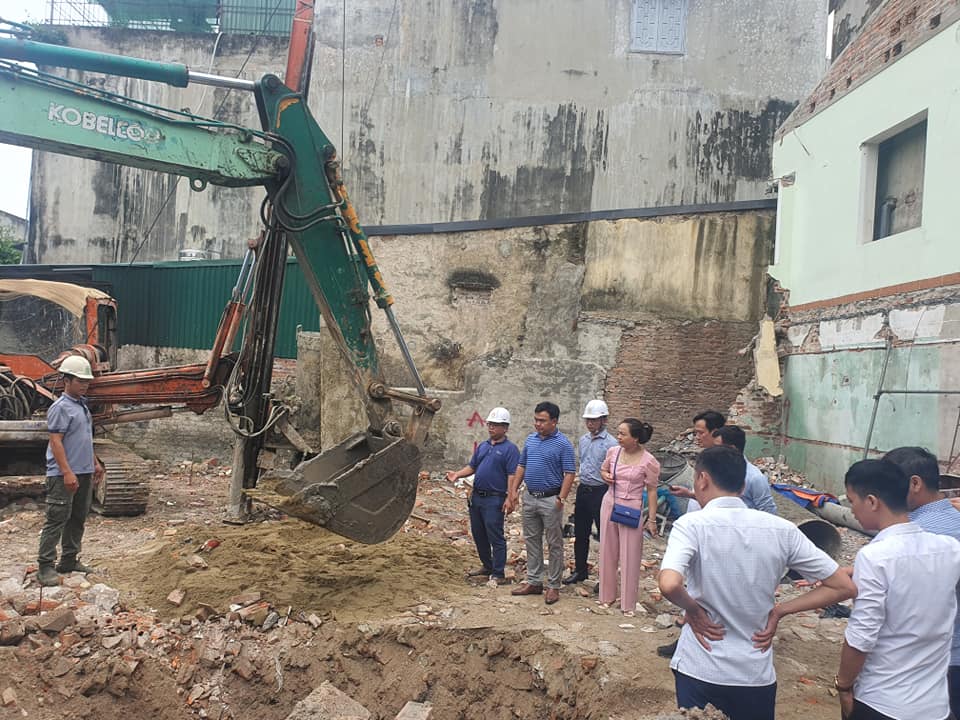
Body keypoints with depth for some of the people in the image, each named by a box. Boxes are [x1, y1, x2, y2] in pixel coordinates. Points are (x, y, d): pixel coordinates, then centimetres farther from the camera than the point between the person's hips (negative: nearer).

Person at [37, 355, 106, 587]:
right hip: (64, 475, -9)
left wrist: (95, 463, 22)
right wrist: (67, 472, -22)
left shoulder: (82, 405, 15)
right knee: (57, 519, -5)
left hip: (84, 473, 9)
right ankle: (45, 566, 0)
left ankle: (69, 560, 22)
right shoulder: (60, 408, -12)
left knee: (78, 518, 13)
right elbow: (55, 441, -17)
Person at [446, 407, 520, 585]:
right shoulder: (482, 446, 15)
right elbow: (472, 467, 18)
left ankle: (498, 574, 6)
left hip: (494, 500, -7)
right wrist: (457, 474, -1)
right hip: (476, 497, 8)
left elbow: (513, 476, -14)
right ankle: (487, 566, 32)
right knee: (478, 535, 16)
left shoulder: (510, 449, -8)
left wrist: (509, 498, -22)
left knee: (495, 537, -3)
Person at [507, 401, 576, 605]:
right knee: (532, 541, 13)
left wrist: (561, 499, -20)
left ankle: (553, 586, 11)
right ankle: (533, 582, 23)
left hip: (550, 500, -6)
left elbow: (569, 473, -13)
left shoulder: (563, 444, -11)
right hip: (529, 498, 6)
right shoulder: (530, 440, 8)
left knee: (554, 544, 3)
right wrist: (514, 491, 6)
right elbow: (521, 466, 14)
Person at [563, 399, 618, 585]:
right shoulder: (583, 440, 9)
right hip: (583, 490, 7)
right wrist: (580, 491, 18)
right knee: (580, 534, 15)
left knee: (605, 535, 1)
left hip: (600, 492, -7)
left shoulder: (610, 443, -13)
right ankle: (579, 571, 29)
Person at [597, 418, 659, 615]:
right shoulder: (613, 451, -2)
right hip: (609, 503, 5)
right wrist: (605, 476, -6)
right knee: (607, 552, 13)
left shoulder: (648, 461, -15)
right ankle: (607, 596, 29)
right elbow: (603, 469, 18)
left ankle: (628, 603, 17)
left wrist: (652, 520, -7)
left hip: (632, 509, -5)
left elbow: (652, 491, -8)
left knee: (630, 556, 4)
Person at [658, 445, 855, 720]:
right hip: (757, 674, 4)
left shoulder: (692, 524, -15)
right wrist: (778, 612, 2)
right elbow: (844, 587, 1)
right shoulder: (781, 529, -4)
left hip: (699, 670, -3)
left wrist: (692, 608, -12)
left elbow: (669, 585, -32)